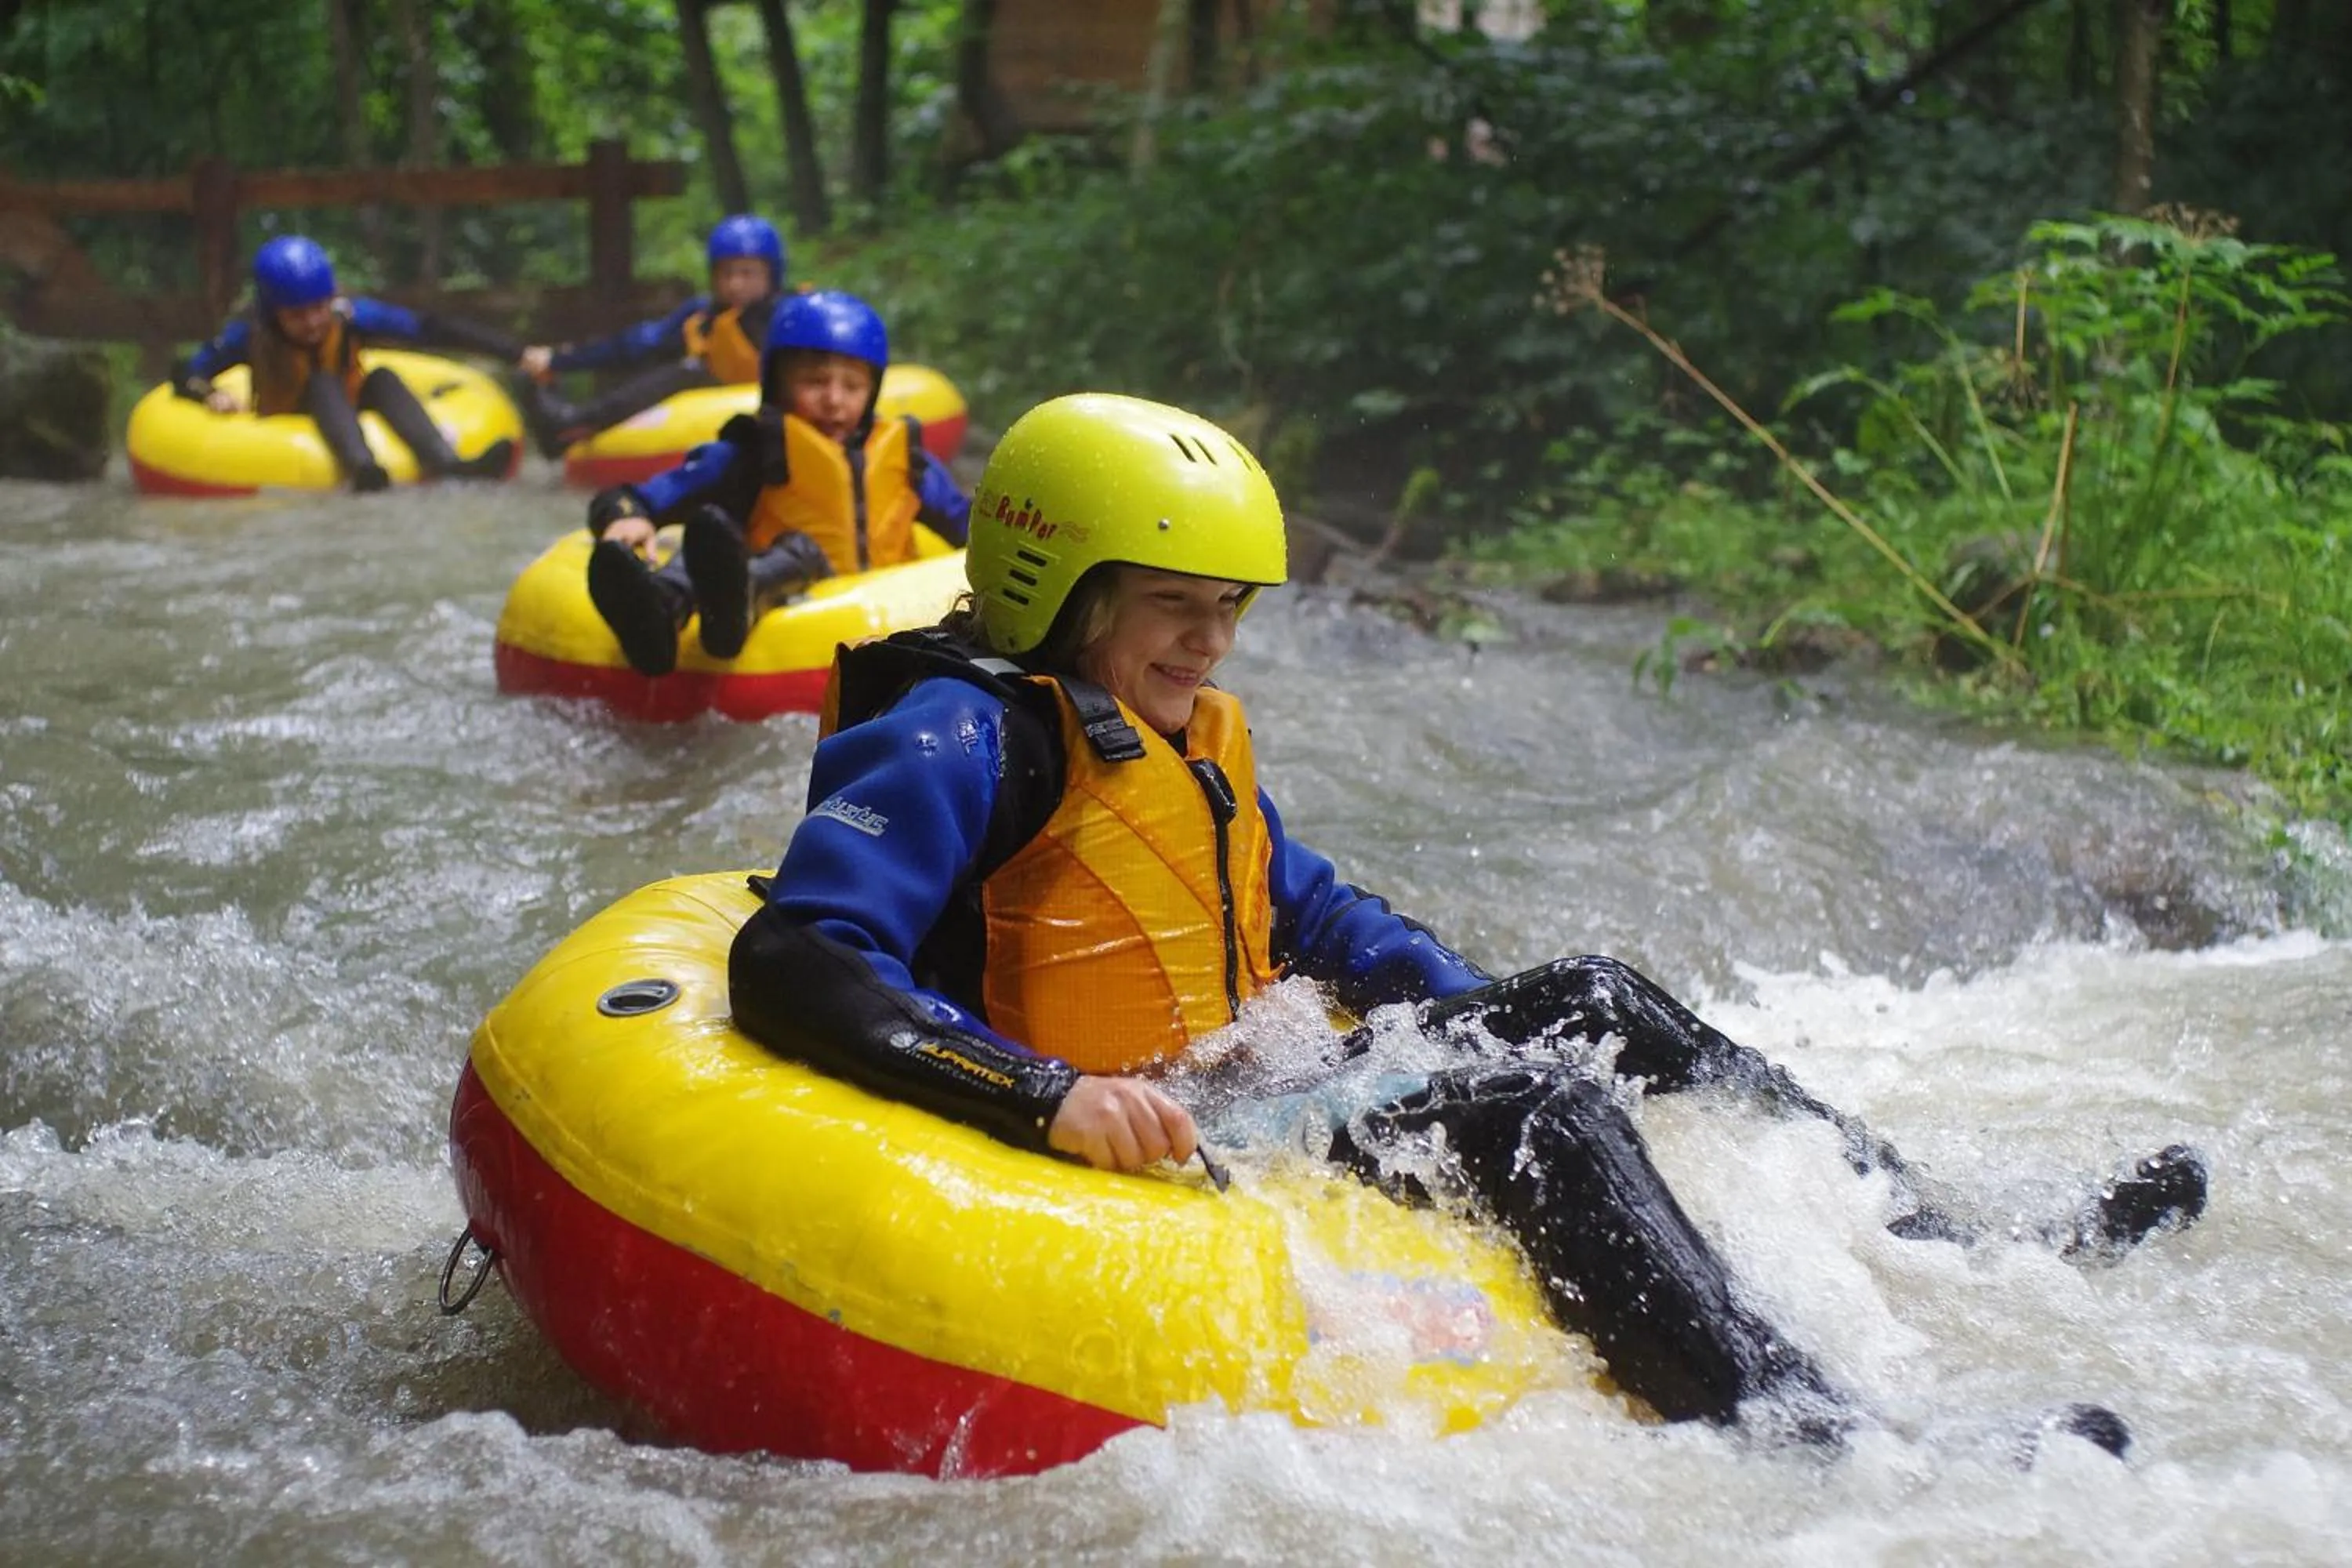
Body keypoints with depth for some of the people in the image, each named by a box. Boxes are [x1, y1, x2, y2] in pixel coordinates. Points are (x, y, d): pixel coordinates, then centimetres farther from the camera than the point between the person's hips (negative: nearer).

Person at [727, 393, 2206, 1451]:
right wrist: (1050, 1097, -35)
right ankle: (1804, 1428, -37)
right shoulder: (960, 741, -15)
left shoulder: (1193, 742, 14)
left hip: (1241, 1105, 10)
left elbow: (1315, 913, 26)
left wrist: (1502, 1019, 10)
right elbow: (794, 965, -26)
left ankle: (1946, 1246, 5)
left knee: (1587, 999, 5)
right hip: (1133, 1164, -10)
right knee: (1536, 1120, -22)